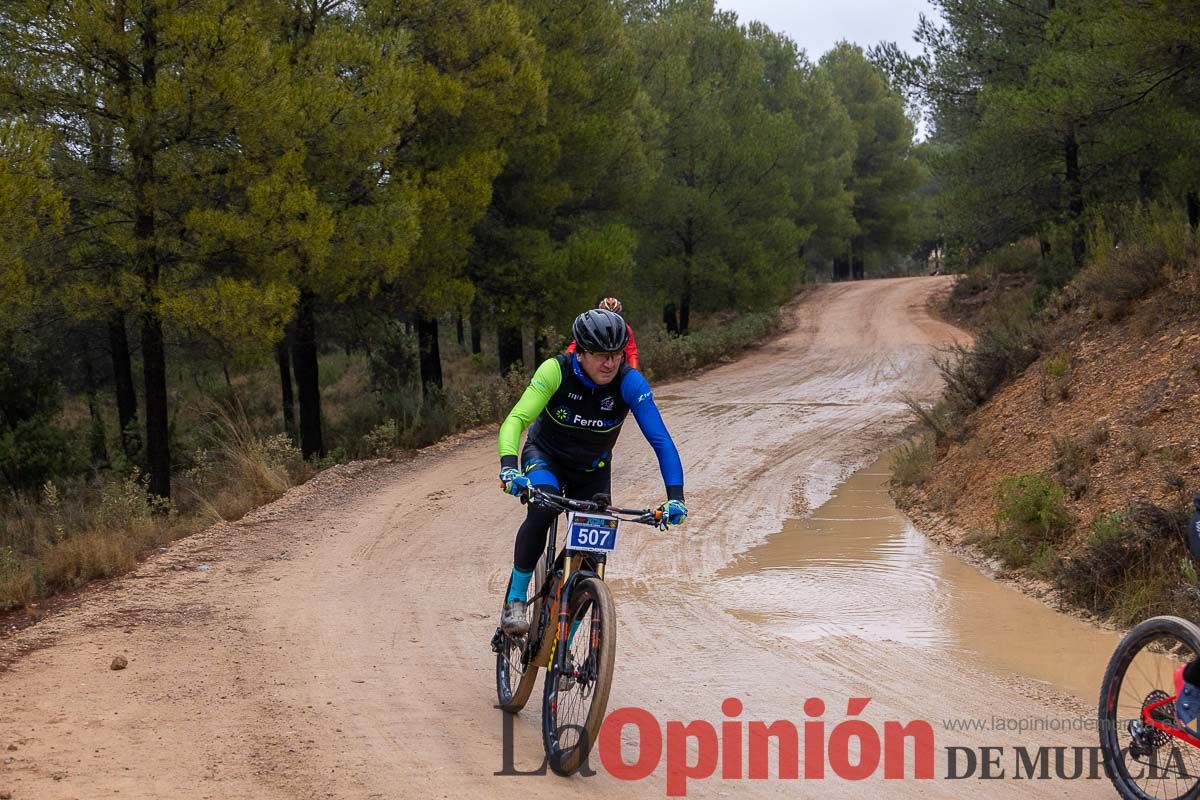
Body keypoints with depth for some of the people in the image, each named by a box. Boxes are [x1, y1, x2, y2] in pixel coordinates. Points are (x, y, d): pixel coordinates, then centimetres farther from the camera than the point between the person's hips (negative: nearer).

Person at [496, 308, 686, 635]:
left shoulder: (630, 382, -27)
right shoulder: (555, 371, -29)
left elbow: (660, 440, -31)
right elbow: (515, 420, -35)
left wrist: (675, 497, -42)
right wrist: (509, 467, -53)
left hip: (592, 471, 2)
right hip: (546, 456, -2)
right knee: (542, 510, -34)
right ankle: (515, 602, -21)